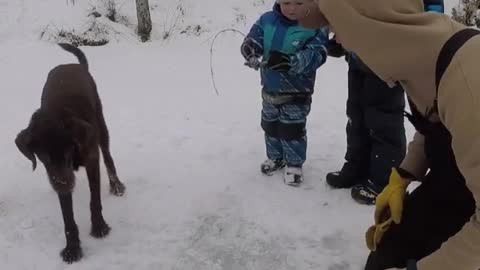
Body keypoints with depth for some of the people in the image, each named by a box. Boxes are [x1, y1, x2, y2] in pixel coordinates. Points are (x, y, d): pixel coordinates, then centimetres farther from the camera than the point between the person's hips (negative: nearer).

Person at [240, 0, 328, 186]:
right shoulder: (267, 20, -6)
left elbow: (316, 55, -27)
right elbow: (251, 42, -8)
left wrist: (289, 61, -43)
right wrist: (251, 54, -33)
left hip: (297, 92, -5)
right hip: (270, 89, 5)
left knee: (292, 129, 3)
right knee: (270, 125, 21)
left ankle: (294, 164, 24)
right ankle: (275, 157, 42)